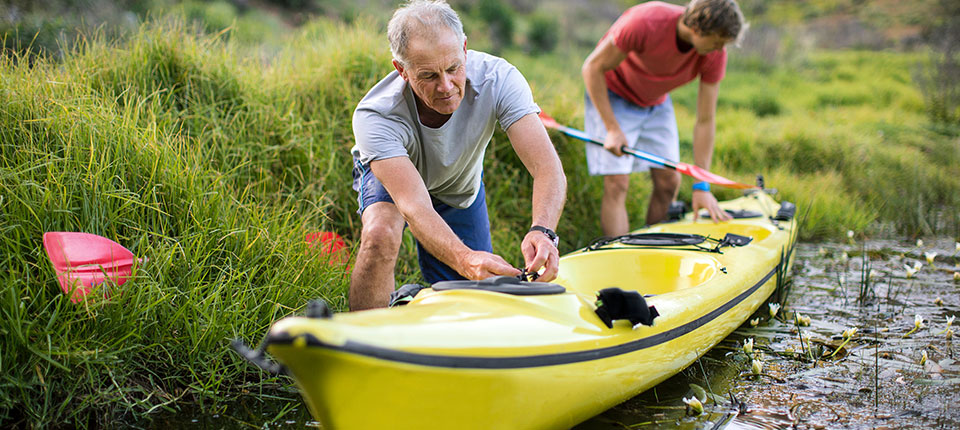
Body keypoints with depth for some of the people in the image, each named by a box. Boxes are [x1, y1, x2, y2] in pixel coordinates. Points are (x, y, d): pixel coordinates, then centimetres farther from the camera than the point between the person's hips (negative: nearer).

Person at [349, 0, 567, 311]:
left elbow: (548, 168, -42)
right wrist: (464, 258, -67)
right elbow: (415, 207, -48)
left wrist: (541, 231, -62)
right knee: (381, 235, -38)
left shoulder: (499, 79, -34)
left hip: (461, 191, 3)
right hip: (389, 178, -3)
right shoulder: (374, 117, -39)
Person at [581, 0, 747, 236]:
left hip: (657, 103, 5)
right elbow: (592, 68, -23)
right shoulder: (644, 22, -35)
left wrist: (701, 186, -16)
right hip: (611, 96, -5)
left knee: (669, 182, 0)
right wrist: (612, 128, -26)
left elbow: (705, 121, -13)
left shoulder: (715, 55, -20)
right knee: (617, 183, -15)